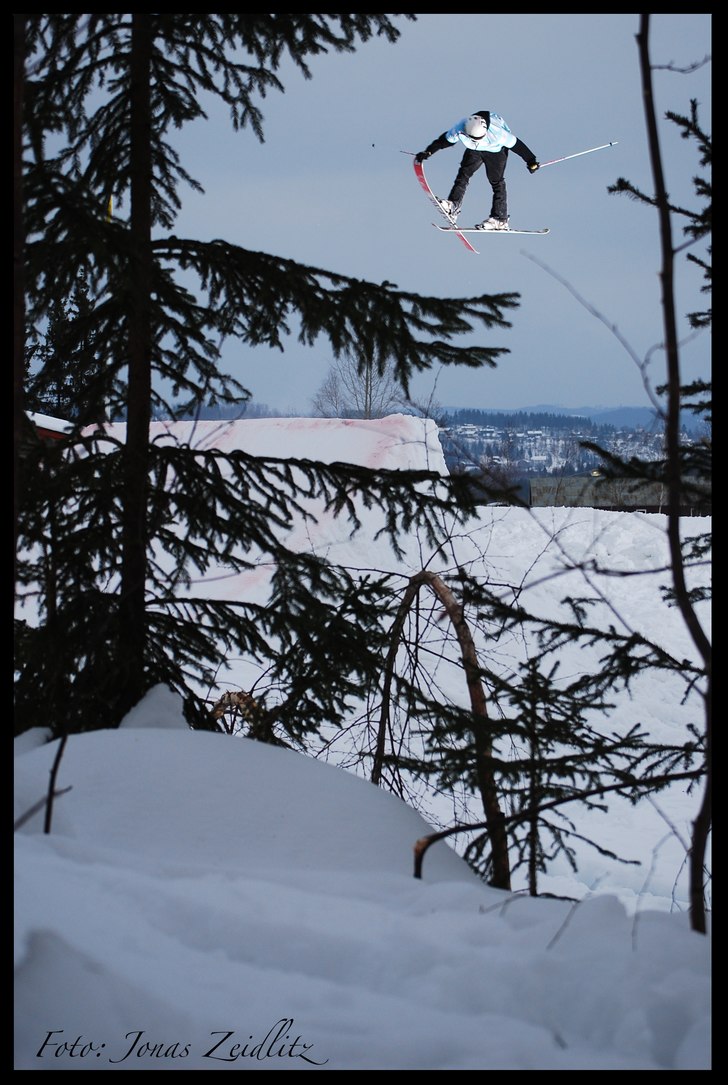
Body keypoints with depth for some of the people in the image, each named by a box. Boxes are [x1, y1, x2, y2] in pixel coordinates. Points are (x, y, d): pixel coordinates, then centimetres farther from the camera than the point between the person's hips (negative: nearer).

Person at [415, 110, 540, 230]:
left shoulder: (496, 132, -42)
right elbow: (444, 140, -12)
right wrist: (427, 152, -13)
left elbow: (515, 144, -28)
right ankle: (453, 205, -18)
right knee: (463, 173, -13)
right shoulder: (459, 130, -34)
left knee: (497, 182, -7)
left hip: (496, 151, -4)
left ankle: (500, 220, -1)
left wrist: (531, 161, -17)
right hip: (474, 151, 4)